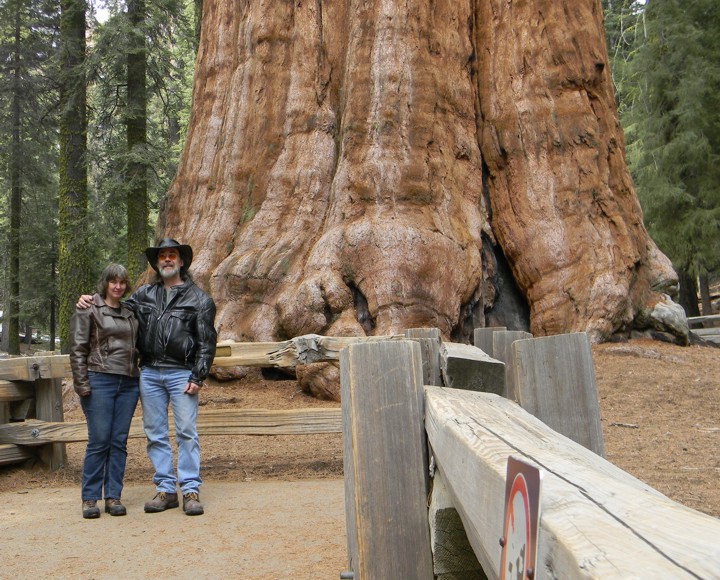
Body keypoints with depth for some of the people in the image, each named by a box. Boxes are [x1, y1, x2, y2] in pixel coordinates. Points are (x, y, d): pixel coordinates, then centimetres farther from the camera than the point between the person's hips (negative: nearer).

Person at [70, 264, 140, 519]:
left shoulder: (130, 313, 16)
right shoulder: (88, 310, 1)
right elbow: (77, 349, -3)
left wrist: (141, 378, 14)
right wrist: (82, 383, -10)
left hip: (128, 383, 5)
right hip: (99, 380, -5)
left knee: (119, 441, 5)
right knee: (99, 441, -4)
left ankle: (113, 496, 11)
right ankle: (90, 498, 6)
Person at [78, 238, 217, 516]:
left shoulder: (198, 298, 4)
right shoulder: (144, 294, 14)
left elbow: (207, 342, 0)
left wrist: (197, 377, -7)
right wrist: (90, 301, 9)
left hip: (182, 373, -4)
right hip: (149, 373, 4)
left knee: (186, 432, -6)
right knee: (155, 434, 6)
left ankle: (190, 490, -1)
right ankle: (165, 489, 13)